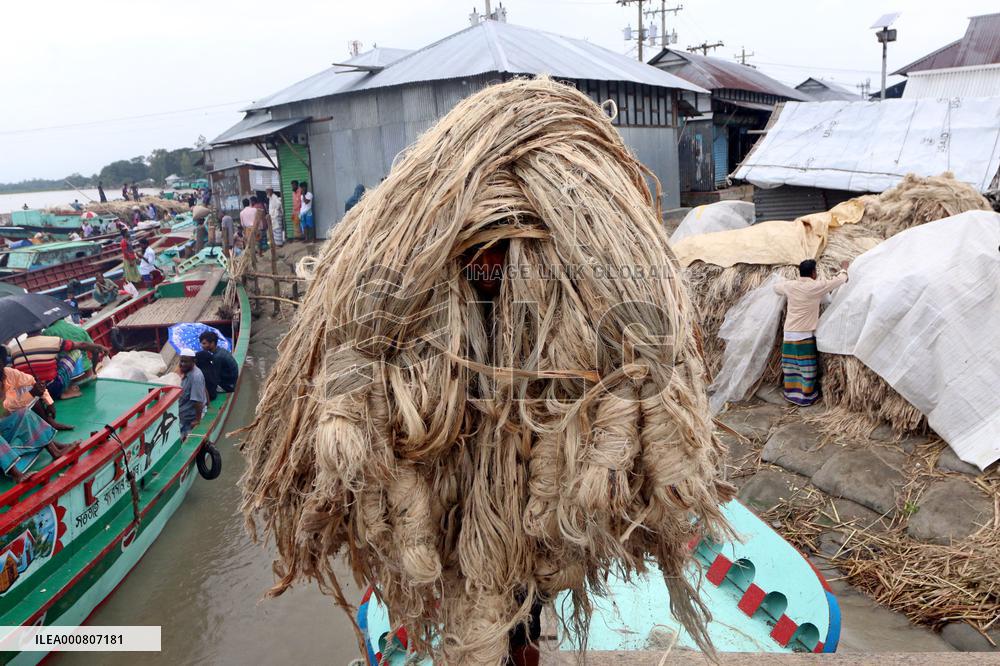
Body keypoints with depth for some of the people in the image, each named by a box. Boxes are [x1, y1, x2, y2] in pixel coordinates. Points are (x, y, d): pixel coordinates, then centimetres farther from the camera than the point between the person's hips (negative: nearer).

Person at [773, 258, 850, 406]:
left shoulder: (790, 286, 3)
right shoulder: (816, 286, -9)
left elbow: (775, 286, 25)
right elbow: (840, 280, 4)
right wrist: (844, 269, 23)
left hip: (789, 334, 5)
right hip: (805, 334, -5)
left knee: (791, 366, 11)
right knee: (807, 367, 4)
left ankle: (791, 394, 19)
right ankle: (806, 397, 10)